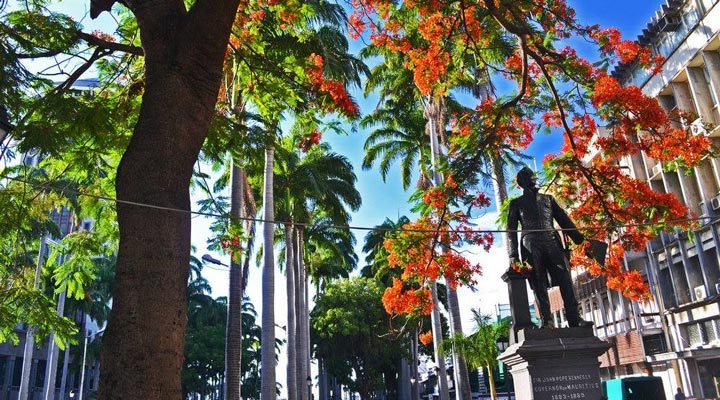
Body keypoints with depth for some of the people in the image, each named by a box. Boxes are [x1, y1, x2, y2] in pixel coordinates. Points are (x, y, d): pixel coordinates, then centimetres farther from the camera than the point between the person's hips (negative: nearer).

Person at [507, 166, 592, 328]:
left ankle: (574, 318, -12)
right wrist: (513, 255, -2)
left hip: (552, 243, 2)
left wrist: (580, 239, 7)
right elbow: (511, 229, 11)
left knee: (565, 280, -10)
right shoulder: (517, 203, 19)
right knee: (539, 284, -7)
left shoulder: (548, 199, 27)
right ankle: (546, 320, -9)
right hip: (531, 245, -2)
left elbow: (564, 220, 20)